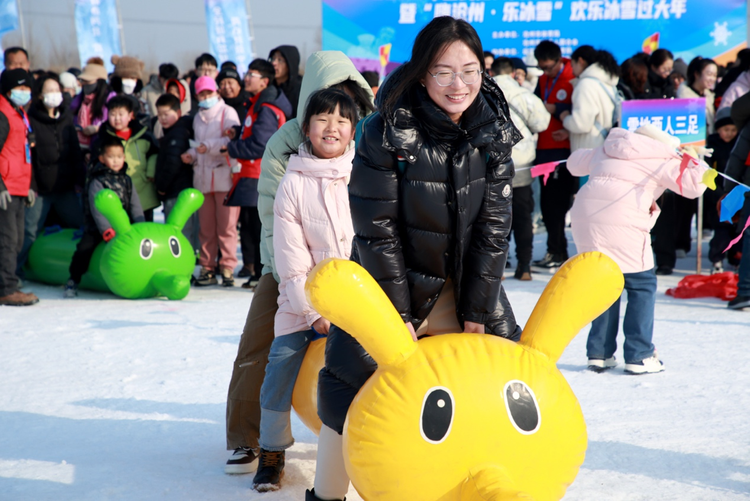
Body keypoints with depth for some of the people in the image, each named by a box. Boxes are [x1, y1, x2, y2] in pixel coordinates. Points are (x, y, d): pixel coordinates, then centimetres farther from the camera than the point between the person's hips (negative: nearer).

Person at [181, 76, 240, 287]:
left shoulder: (227, 112, 1)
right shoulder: (197, 118, 21)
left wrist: (208, 146, -12)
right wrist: (191, 154, 7)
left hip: (224, 176, -6)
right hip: (202, 178, 6)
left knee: (226, 225, -6)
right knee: (206, 227, 5)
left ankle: (227, 268, -2)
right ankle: (207, 268, 10)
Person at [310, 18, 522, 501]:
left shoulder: (493, 133, -10)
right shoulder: (387, 133, -21)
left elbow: (494, 225, -7)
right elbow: (376, 229, -18)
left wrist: (476, 310, -9)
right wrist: (398, 313, -16)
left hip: (468, 281, 4)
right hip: (394, 280, -4)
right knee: (350, 384, -9)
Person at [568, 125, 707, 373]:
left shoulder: (605, 151, 26)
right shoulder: (661, 161, 9)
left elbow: (574, 162, 39)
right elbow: (693, 185, 2)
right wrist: (695, 162, 21)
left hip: (584, 215, 6)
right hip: (622, 221, -6)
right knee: (642, 285, 6)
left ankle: (599, 353, 17)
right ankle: (639, 355, 3)